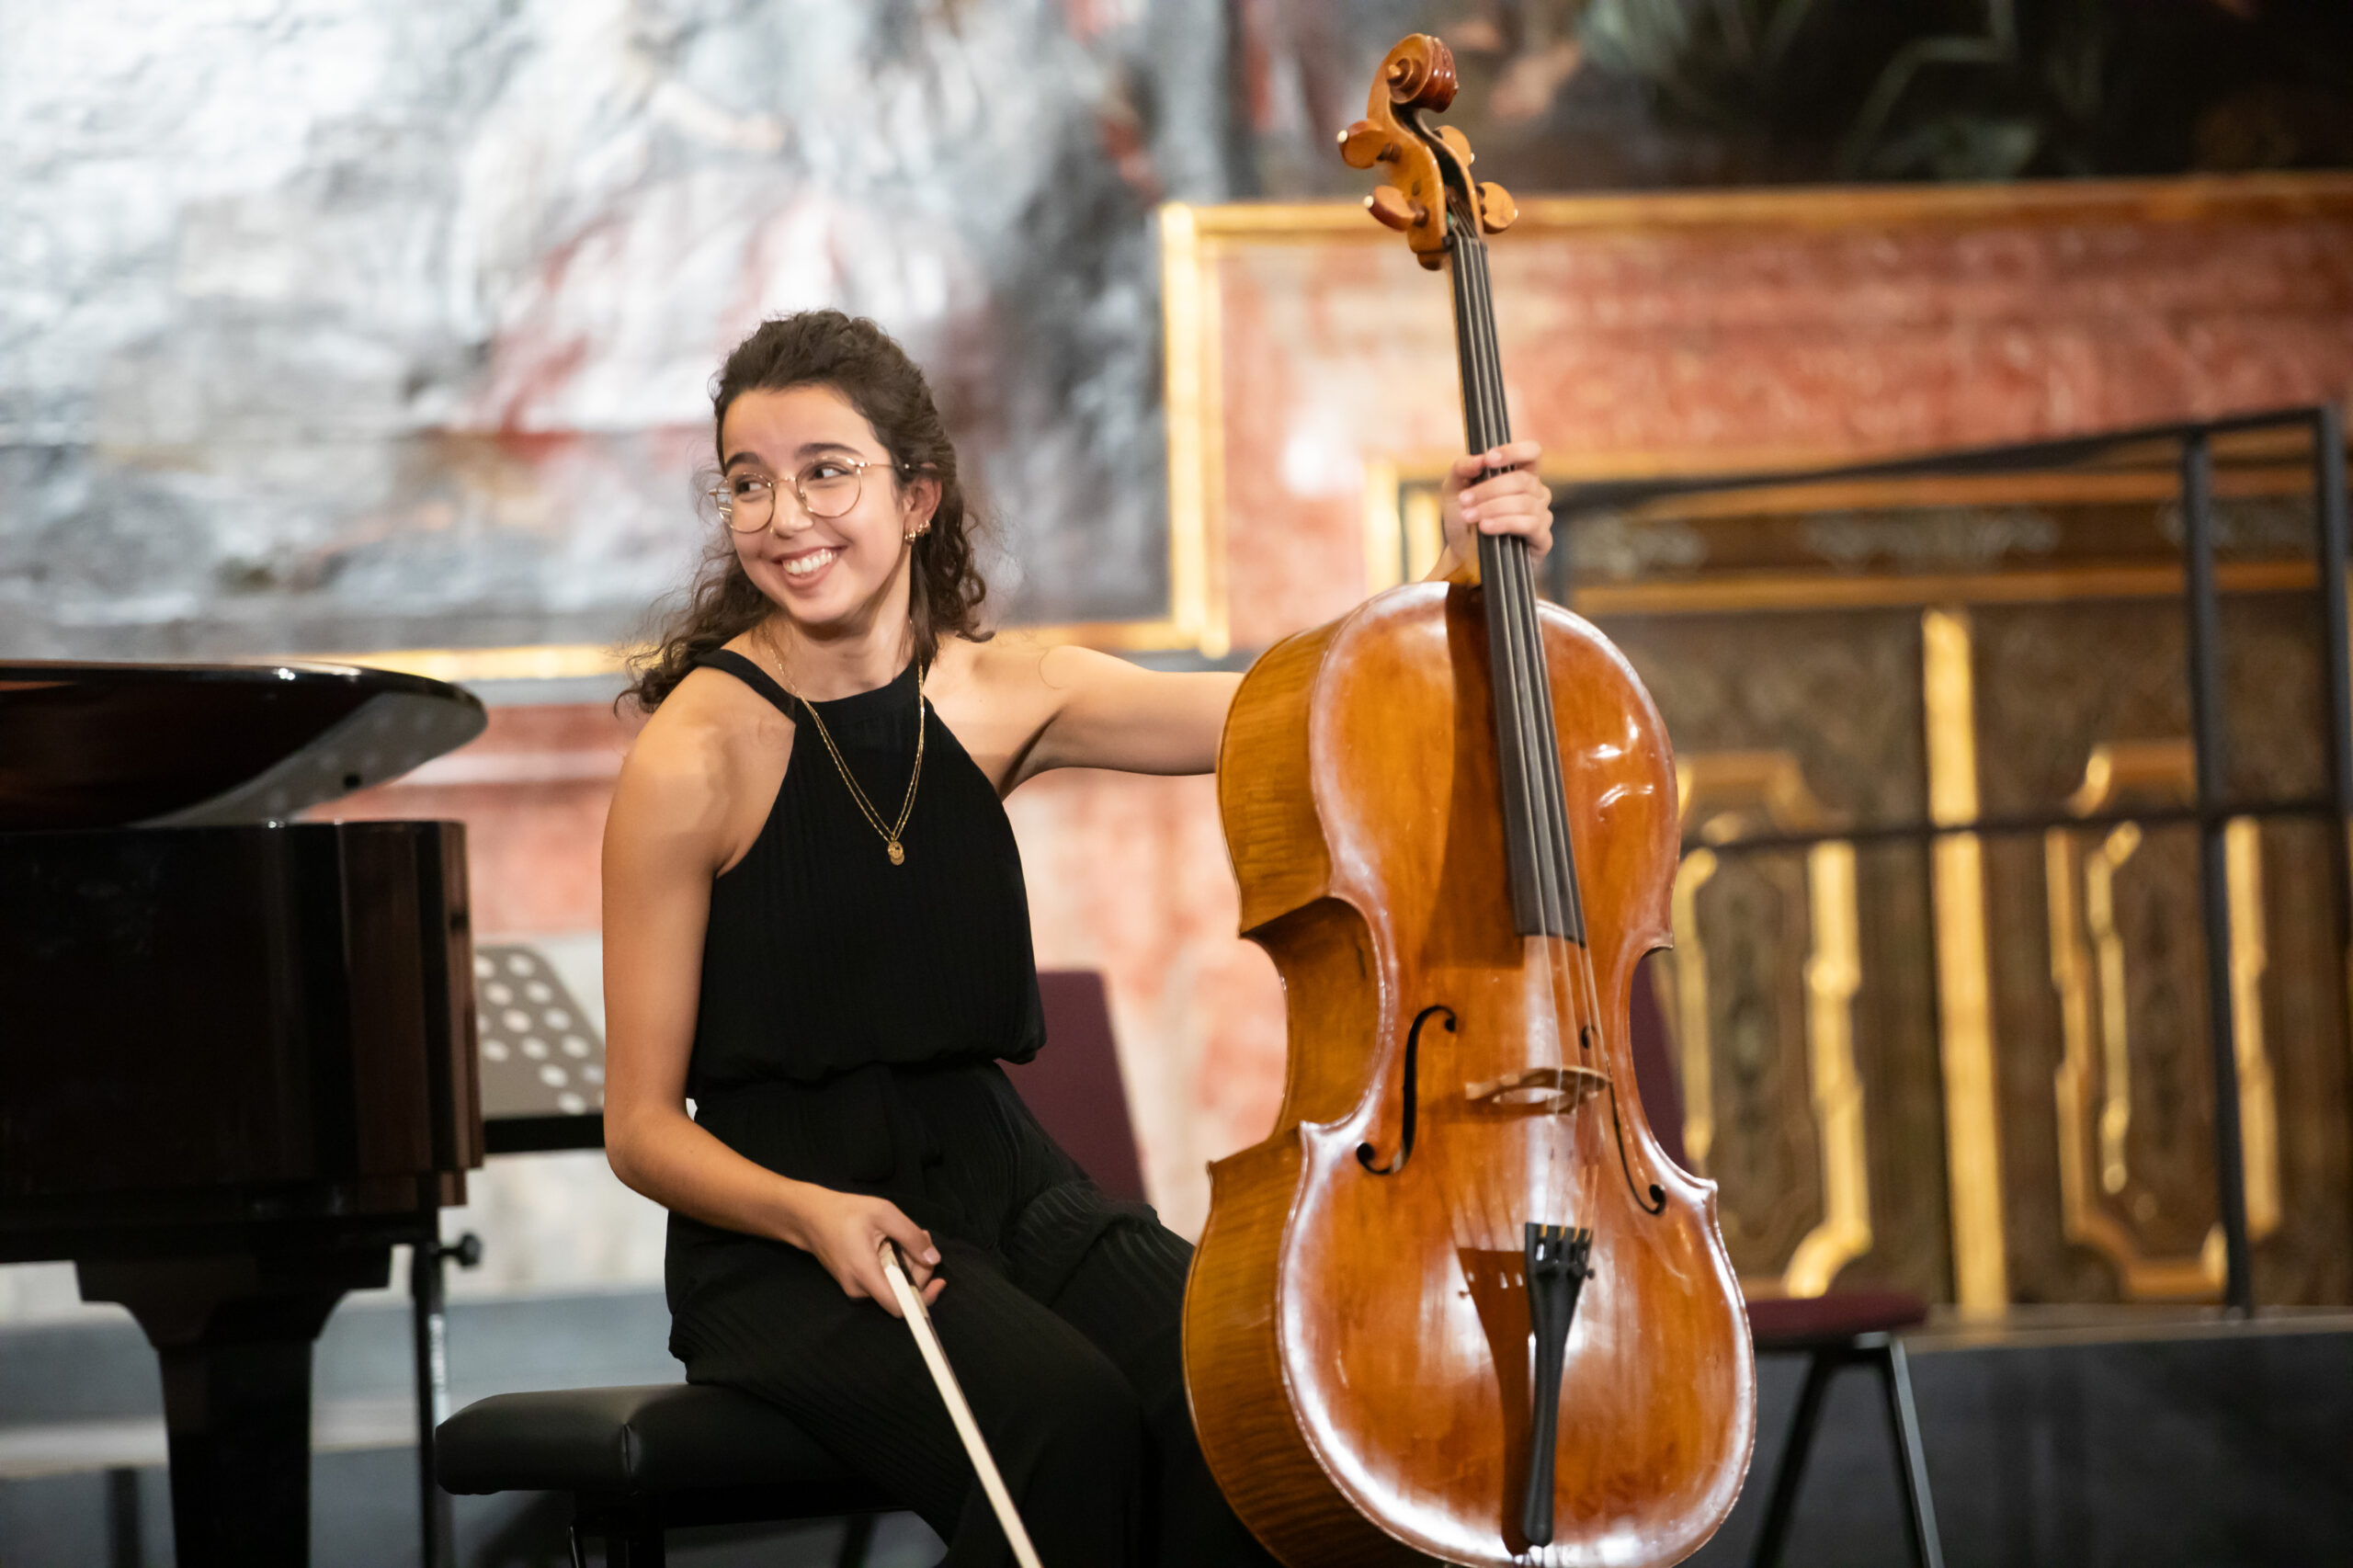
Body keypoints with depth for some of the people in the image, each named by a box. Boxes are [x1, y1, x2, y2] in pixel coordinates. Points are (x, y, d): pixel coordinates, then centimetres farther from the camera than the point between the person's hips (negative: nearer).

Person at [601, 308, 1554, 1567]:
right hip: (787, 1235, -5)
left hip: (996, 1180, 5)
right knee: (1069, 1419, -32)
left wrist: (1459, 570, -14)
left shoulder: (999, 698, 5)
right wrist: (811, 1215, -25)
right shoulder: (696, 756, -10)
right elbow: (643, 1126, -7)